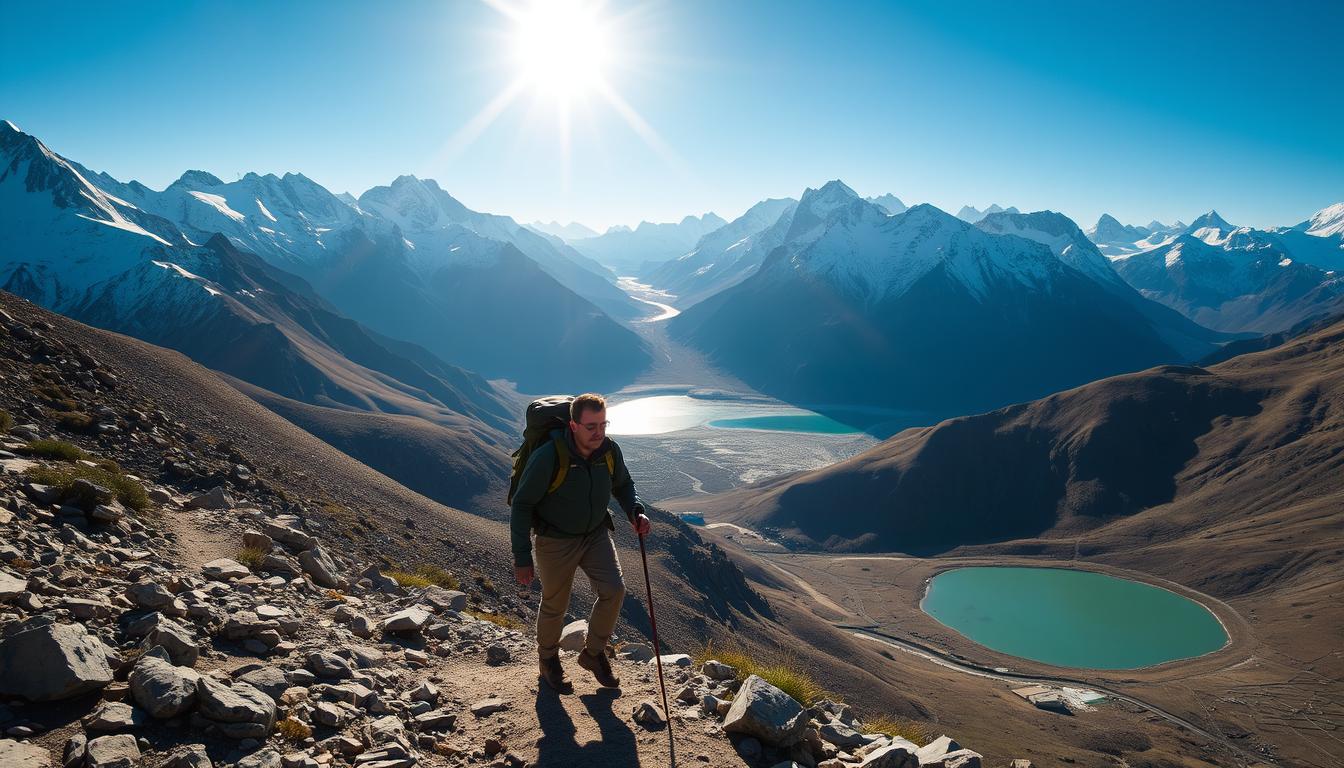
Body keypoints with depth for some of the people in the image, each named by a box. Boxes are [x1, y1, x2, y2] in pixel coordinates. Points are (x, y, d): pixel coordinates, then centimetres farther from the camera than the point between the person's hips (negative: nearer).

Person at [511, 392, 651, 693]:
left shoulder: (609, 450, -13)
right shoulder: (548, 457, -28)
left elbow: (623, 485, 8)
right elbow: (522, 504, -19)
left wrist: (635, 511, -13)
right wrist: (522, 557, -19)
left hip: (596, 533, 4)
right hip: (555, 541, -4)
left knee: (614, 589, -10)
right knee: (555, 605, 9)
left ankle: (593, 653, 15)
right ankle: (548, 660, 38)